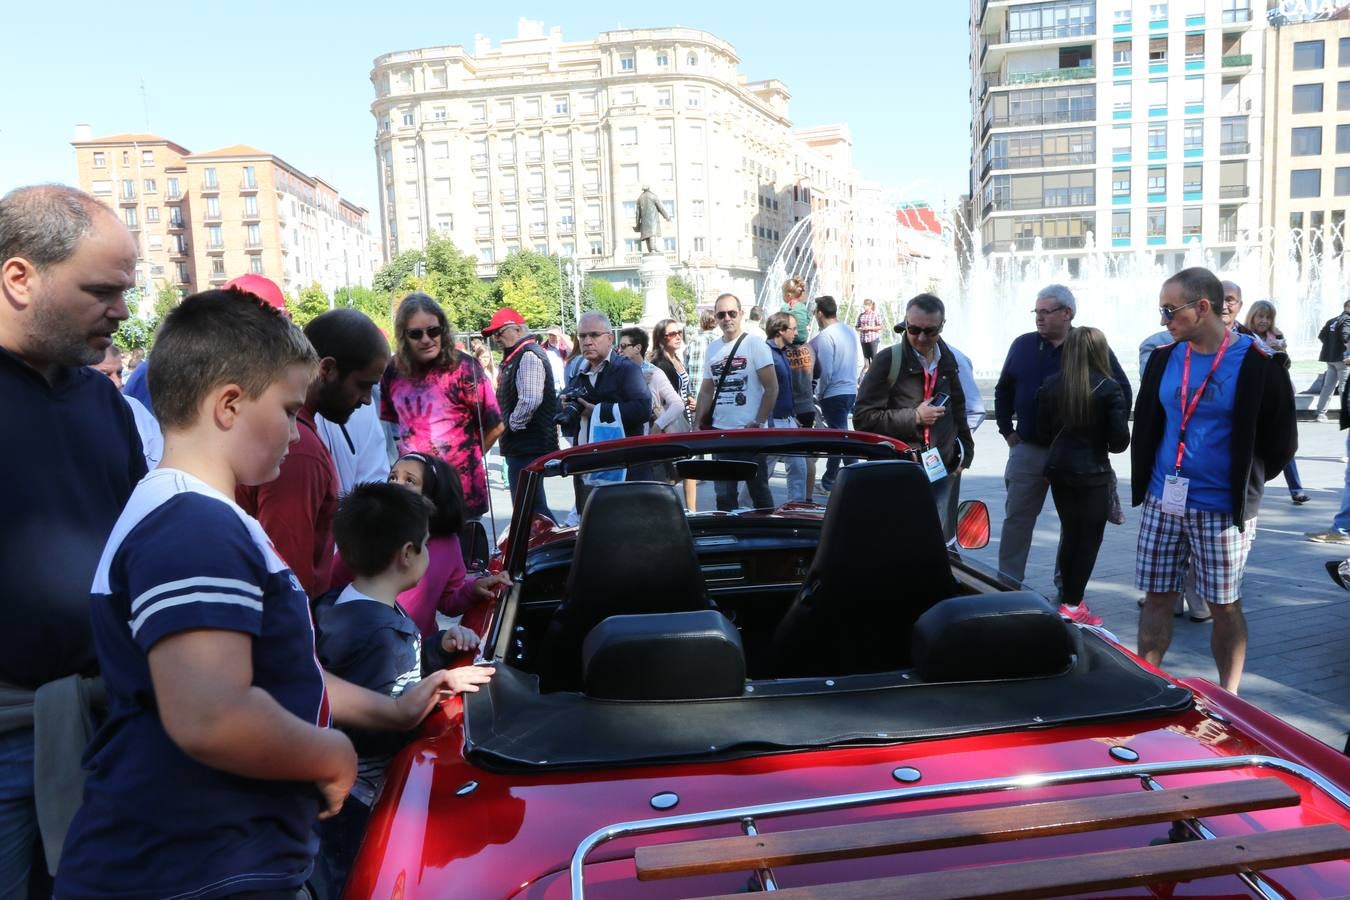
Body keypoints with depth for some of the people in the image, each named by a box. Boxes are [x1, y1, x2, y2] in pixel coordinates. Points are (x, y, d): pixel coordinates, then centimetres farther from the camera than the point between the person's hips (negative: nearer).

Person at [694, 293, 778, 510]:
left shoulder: (755, 344, -5)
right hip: (720, 430, 5)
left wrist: (759, 422, -13)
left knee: (758, 489, 6)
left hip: (749, 430, -5)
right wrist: (697, 425, 8)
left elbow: (772, 387, -8)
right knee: (723, 494, 11)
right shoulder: (712, 348, 11)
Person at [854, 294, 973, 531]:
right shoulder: (888, 360, -8)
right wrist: (914, 417, -14)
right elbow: (863, 418, -11)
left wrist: (965, 450, 19)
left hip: (940, 472, 5)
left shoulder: (948, 360, 11)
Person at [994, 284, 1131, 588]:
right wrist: (1006, 429, 9)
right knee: (1016, 518, 4)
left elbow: (1122, 393, 3)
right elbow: (1003, 390, 15)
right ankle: (1007, 583, 12)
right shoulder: (1023, 345, 5)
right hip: (1027, 449, 2)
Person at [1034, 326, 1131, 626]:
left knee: (1070, 534, 16)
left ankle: (1071, 597, 23)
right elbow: (1119, 441, -11)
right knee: (1089, 538, 5)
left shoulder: (1051, 385, 0)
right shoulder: (1108, 388, -12)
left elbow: (1043, 435, 4)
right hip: (1093, 473, -5)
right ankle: (1072, 605, 4)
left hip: (1058, 470, 5)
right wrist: (1098, 442, 10)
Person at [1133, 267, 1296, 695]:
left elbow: (1281, 443, -3)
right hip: (1162, 502, 4)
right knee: (1156, 598, 10)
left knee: (1224, 606, 7)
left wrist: (1243, 484, 1)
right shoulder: (1165, 358, 5)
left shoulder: (1258, 365, -9)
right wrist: (1144, 481, 11)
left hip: (1221, 509, -4)